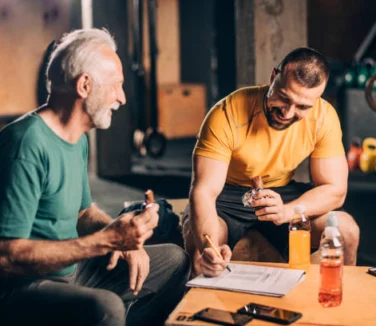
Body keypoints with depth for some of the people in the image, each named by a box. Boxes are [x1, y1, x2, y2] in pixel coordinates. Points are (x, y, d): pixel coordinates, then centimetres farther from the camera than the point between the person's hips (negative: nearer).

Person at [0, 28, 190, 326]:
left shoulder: (79, 139, 7)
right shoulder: (28, 143, -22)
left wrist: (125, 236, -1)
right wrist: (107, 240, -27)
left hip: (72, 269, 9)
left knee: (174, 260, 13)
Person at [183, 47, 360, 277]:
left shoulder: (324, 117, -17)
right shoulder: (227, 114, -27)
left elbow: (335, 189, -15)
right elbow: (204, 191, -30)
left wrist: (286, 212, -36)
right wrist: (209, 248, -50)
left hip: (283, 194, 3)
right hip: (227, 195, -3)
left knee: (346, 230, -19)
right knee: (198, 241, -33)